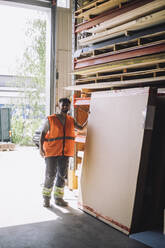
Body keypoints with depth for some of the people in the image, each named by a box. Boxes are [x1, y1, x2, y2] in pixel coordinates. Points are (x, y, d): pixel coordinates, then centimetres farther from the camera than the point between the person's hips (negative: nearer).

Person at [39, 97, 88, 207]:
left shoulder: (71, 120, 10)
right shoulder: (50, 120, -3)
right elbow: (43, 133, -3)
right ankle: (46, 198, 17)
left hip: (65, 153, 4)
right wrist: (41, 148, -12)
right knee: (50, 175, 0)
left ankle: (58, 198, 23)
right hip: (51, 152, -4)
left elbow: (82, 128, 15)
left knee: (62, 175, 10)